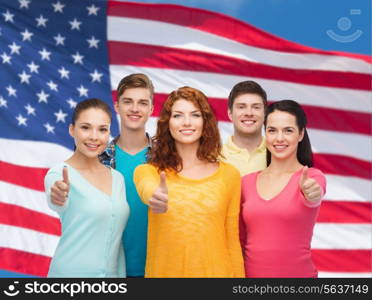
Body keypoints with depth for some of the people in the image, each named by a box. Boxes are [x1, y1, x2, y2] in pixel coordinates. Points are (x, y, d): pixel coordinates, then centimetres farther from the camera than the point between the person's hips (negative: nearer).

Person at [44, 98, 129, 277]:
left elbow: (116, 239, 11)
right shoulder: (58, 174, -9)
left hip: (112, 272, 5)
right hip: (71, 272, -5)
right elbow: (57, 205, -32)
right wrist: (58, 198, -52)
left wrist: (121, 274, 8)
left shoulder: (118, 178, 7)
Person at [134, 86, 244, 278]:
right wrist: (155, 196, -49)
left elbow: (233, 240, 3)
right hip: (164, 271, 0)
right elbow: (146, 189, -28)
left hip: (215, 271, 1)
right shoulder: (147, 171, -4)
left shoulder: (229, 174, -1)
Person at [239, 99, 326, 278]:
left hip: (298, 273, -3)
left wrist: (312, 195, -50)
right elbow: (241, 241, 9)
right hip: (252, 272, 3)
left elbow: (312, 199, -31)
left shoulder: (312, 177, -8)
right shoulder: (247, 182, 1)